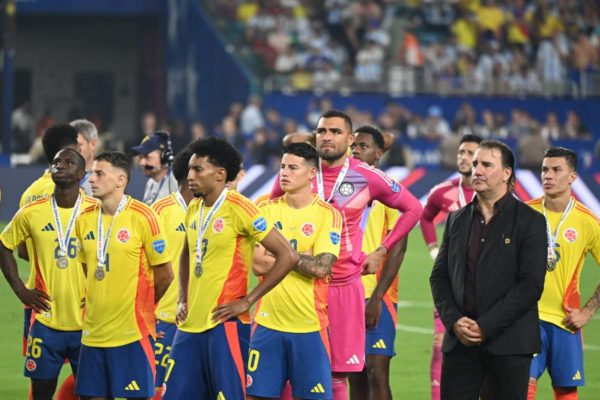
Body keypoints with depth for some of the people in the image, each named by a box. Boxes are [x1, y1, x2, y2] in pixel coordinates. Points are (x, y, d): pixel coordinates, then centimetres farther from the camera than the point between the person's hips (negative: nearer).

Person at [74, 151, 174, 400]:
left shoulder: (143, 217, -9)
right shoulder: (84, 220, 8)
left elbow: (164, 275, -3)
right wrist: (100, 303, 13)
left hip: (133, 332, -5)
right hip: (93, 332, 6)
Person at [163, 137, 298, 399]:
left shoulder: (237, 209, -11)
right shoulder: (194, 208, 11)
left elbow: (288, 256, -15)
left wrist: (247, 301, -14)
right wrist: (182, 299, 14)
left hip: (225, 325, -8)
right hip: (190, 324, 8)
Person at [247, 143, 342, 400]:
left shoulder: (327, 214, -2)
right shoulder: (267, 210, 6)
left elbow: (321, 267, -14)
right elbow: (258, 265, -4)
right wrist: (302, 257, -8)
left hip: (310, 324, -3)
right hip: (268, 321, 3)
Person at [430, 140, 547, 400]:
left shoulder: (530, 221, -1)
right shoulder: (457, 220, 14)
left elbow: (531, 285, -9)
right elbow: (439, 276, 13)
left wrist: (486, 326, -14)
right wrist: (454, 321, -5)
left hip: (508, 343, -4)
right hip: (460, 340, 4)